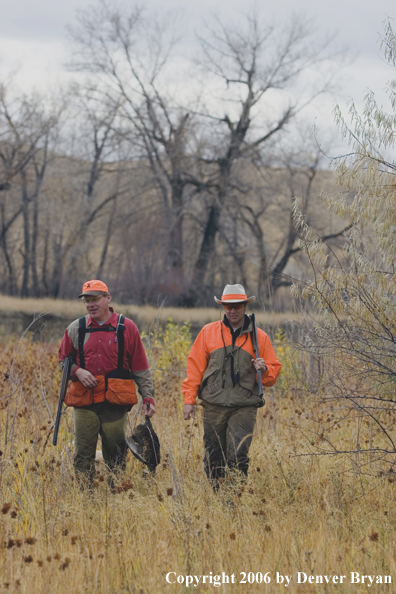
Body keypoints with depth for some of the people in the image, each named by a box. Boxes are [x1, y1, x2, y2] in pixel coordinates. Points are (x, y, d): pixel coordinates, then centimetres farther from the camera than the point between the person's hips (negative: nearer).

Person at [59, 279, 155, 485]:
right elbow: (63, 360, 17)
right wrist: (77, 371, -4)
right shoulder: (75, 329, 9)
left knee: (116, 457, 3)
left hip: (115, 403, -2)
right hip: (84, 401, 2)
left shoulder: (127, 328, 4)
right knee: (83, 455, -1)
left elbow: (141, 368, 7)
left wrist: (148, 398, 0)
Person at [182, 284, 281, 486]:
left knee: (238, 456, -14)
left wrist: (264, 369, -11)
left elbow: (273, 371, 12)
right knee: (213, 458, 6)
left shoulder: (258, 337, 7)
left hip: (244, 407, -2)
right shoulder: (208, 332, 8)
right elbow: (195, 367, 10)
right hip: (214, 406, 2)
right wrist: (189, 399, 4)